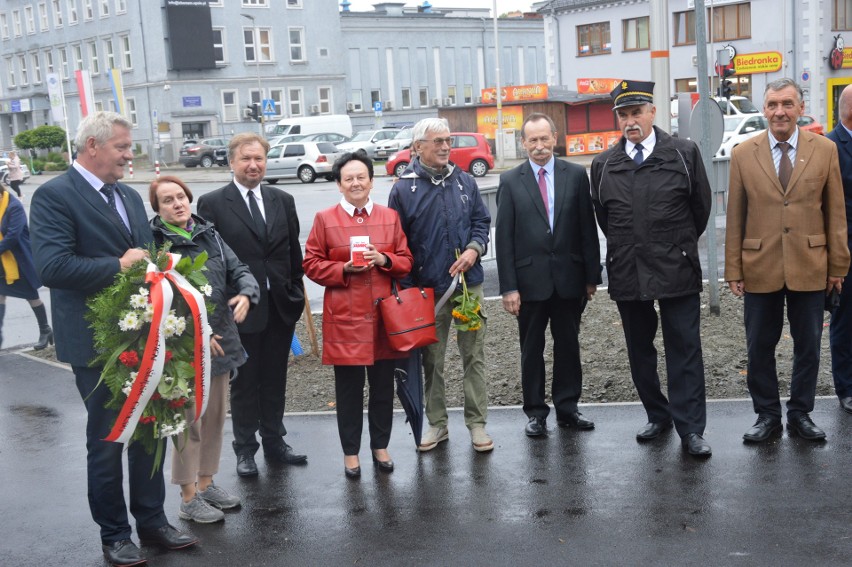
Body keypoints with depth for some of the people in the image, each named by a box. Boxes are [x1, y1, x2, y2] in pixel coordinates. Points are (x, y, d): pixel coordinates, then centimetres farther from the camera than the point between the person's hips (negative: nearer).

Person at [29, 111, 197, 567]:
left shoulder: (129, 197, 12)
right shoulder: (54, 196, -12)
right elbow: (51, 267, -24)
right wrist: (119, 266, -21)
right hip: (97, 342, -7)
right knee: (106, 440, 8)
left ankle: (151, 521, 31)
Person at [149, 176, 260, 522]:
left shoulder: (208, 234, 9)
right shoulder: (154, 242, -10)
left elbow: (238, 269, 7)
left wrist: (246, 294, -16)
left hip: (220, 340, 7)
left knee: (216, 415, 15)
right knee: (189, 419, 2)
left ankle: (205, 482, 32)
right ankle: (189, 497, 16)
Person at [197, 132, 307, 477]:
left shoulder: (282, 200, 7)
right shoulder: (212, 203, -5)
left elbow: (293, 252, 10)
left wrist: (296, 295, 6)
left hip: (281, 306, 4)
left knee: (275, 380, 15)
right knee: (244, 383, 9)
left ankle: (274, 442, 29)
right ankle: (245, 449, 23)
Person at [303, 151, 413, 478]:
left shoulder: (390, 217, 10)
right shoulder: (325, 219, 2)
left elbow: (406, 261, 10)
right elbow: (311, 264, 2)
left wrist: (384, 260, -10)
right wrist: (345, 269, -13)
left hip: (383, 313, 3)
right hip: (344, 316, -2)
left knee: (383, 385, 9)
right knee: (348, 387, 4)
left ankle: (380, 446, 26)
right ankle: (350, 451, 18)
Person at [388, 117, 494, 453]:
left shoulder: (464, 182, 6)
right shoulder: (404, 189, -3)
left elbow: (482, 221, 12)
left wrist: (474, 248, -8)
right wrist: (407, 287, -5)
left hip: (468, 283, 2)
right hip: (427, 290, -2)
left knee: (474, 355, 6)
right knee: (431, 360, 9)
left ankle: (477, 423, 16)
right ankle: (437, 423, 23)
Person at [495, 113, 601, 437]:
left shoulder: (576, 175, 3)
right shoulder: (510, 181, 0)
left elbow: (587, 229, 3)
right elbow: (504, 238, -3)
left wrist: (592, 275, 0)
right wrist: (508, 287, -8)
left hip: (568, 277, 1)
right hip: (530, 279, -1)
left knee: (568, 345, 11)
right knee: (531, 349, 8)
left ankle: (567, 408, 24)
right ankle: (535, 412, 19)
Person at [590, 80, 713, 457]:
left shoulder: (684, 153, -3)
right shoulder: (603, 165, 4)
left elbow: (700, 207, 6)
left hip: (677, 270, -3)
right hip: (627, 273, 3)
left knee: (685, 350, -1)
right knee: (639, 351, 11)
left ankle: (690, 429, 6)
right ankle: (658, 416, 27)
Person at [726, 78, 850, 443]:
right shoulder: (743, 155, 0)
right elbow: (735, 218, 1)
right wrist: (734, 269, -1)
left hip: (810, 267, 1)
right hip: (760, 268, 0)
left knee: (808, 346, 11)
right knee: (760, 347, 8)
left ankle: (800, 414, 27)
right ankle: (767, 415, 24)